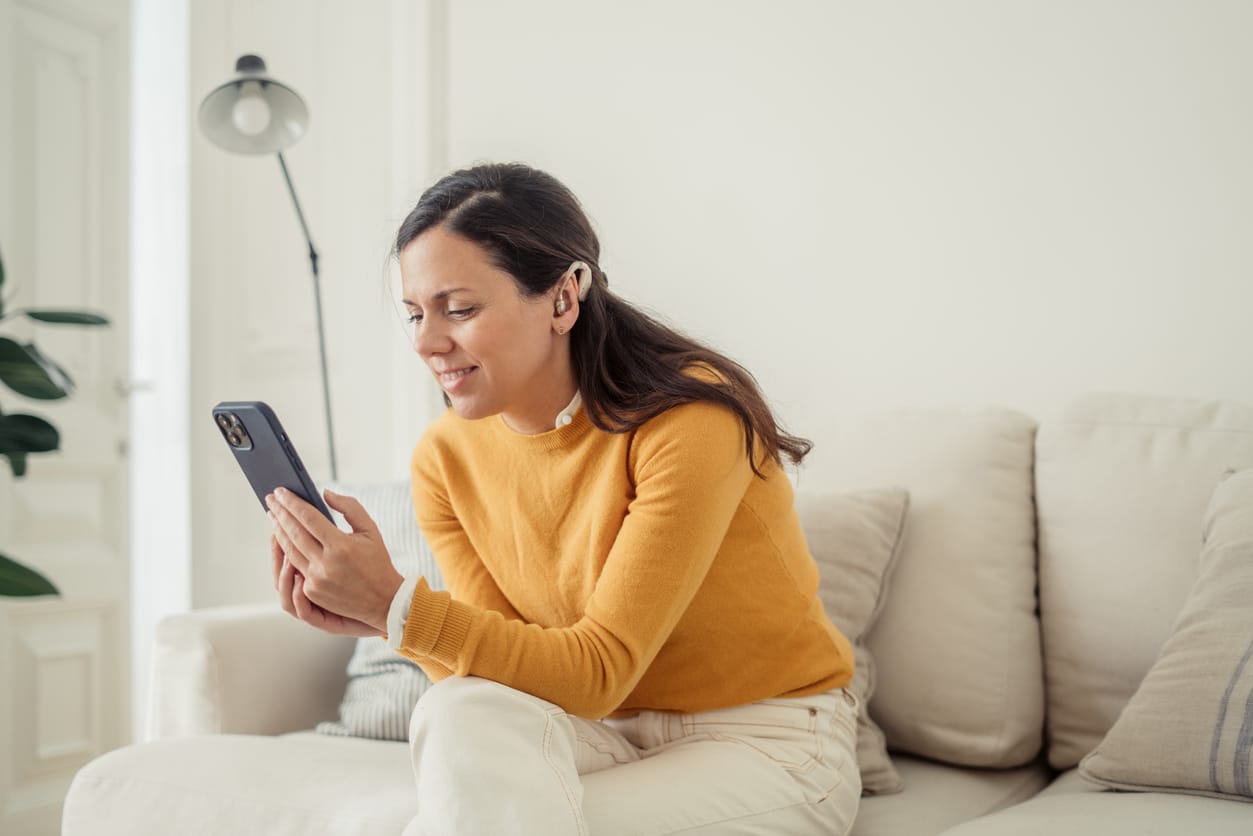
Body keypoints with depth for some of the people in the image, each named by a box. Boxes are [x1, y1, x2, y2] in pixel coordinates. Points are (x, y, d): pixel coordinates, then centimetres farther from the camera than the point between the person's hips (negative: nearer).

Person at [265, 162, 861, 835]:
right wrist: (375, 617, -24)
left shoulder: (691, 419, -22)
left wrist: (397, 604, -31)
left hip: (767, 747, -5)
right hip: (614, 737, 5)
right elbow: (504, 661, -5)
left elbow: (599, 671, -23)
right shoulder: (445, 459, -3)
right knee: (463, 712, -27)